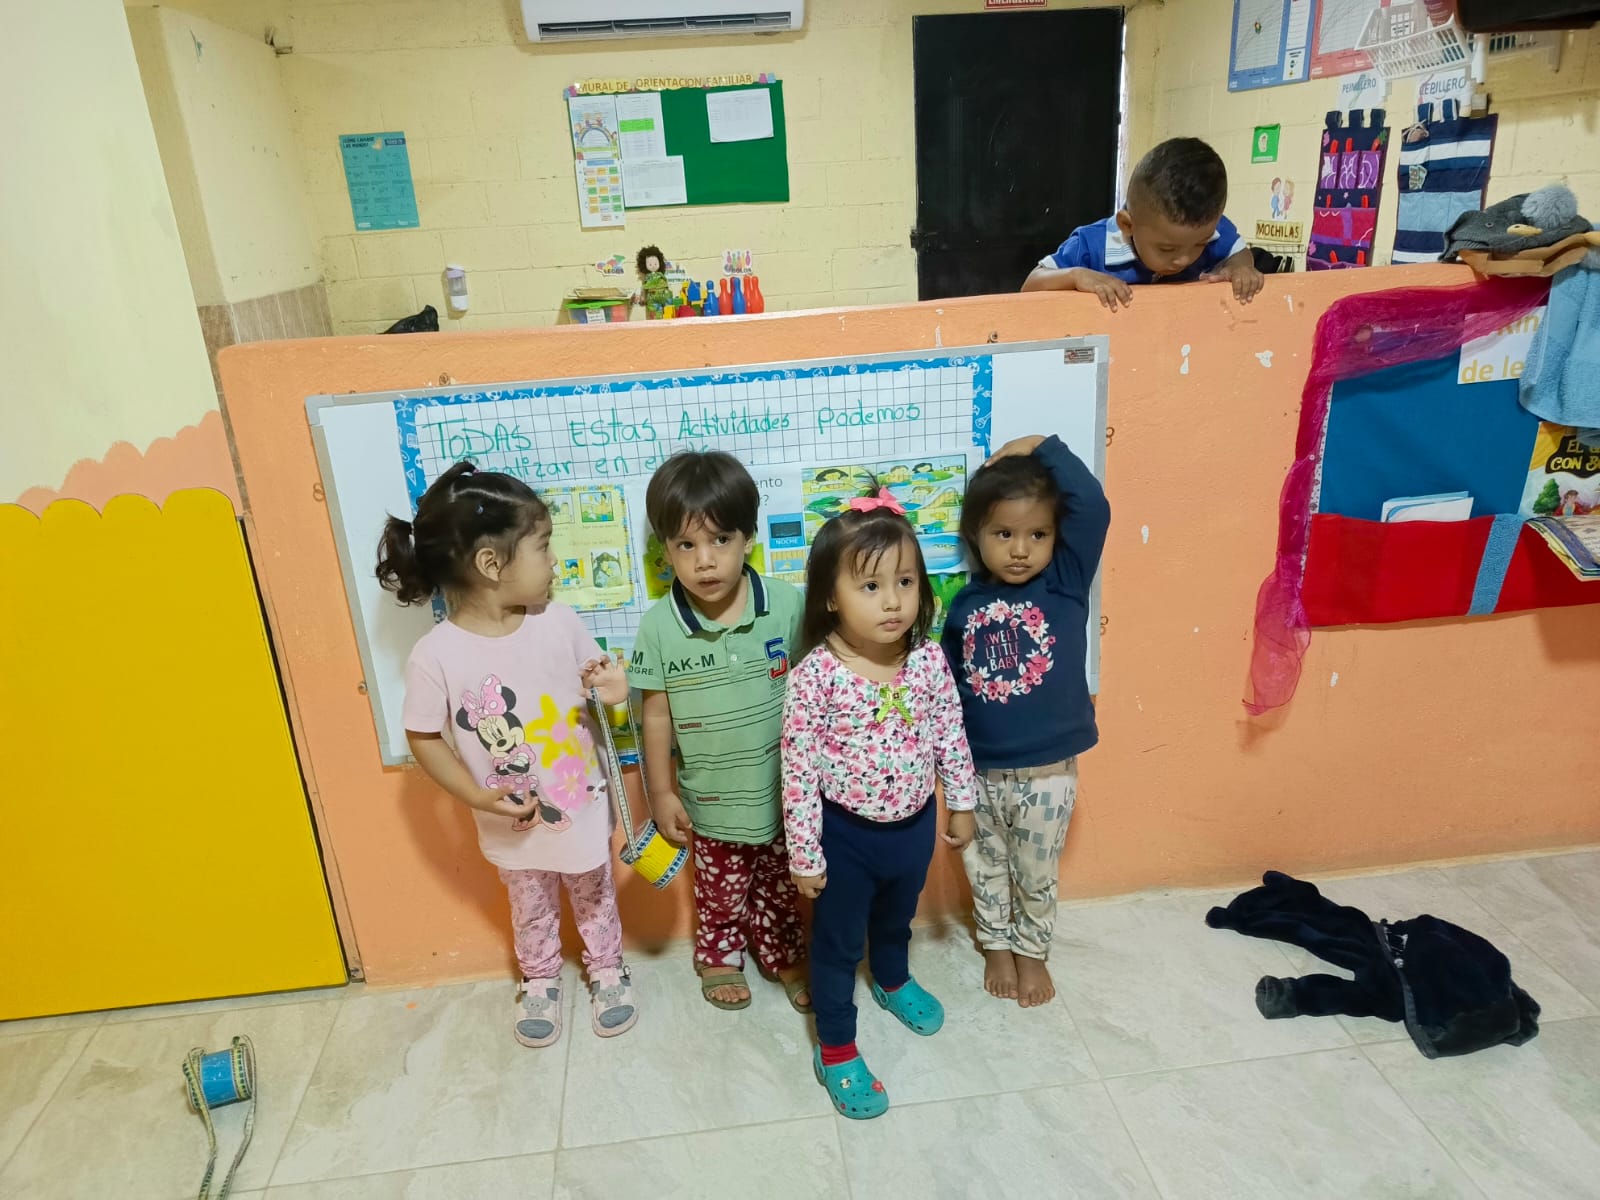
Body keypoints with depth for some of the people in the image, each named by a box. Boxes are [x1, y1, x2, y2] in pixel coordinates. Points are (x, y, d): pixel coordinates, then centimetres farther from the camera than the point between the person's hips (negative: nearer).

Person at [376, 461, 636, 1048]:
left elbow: (593, 681, 0)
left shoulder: (560, 621, -16)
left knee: (595, 897, 24)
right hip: (514, 823, -1)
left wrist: (611, 688, -23)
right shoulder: (435, 655, -24)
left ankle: (606, 968, 51)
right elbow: (424, 738, -12)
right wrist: (479, 797, -20)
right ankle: (540, 980, 52)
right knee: (532, 911, 25)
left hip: (583, 807, 2)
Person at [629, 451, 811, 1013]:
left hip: (782, 789, 1)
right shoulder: (659, 626, -17)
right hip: (712, 797, 0)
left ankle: (785, 955, 49)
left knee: (781, 884, 24)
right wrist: (661, 793, -2)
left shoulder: (787, 605, -18)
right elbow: (657, 715, -7)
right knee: (720, 888, 23)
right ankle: (718, 957, 50)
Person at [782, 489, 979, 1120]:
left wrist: (961, 802, 8)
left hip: (914, 824, 4)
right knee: (837, 942, 17)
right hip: (846, 833, -4)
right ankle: (836, 1048, 39)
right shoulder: (815, 675, -26)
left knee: (896, 918, 31)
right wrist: (805, 854, -15)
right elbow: (798, 769, -20)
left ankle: (893, 981, 62)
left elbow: (950, 734, 0)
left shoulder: (929, 658, -14)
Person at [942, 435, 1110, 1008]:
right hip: (978, 770, 2)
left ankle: (1032, 950, 43)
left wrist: (1042, 446, -19)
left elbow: (1093, 507, -25)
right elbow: (946, 687, 3)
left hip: (1047, 770, -1)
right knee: (985, 867, 21)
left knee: (1036, 873, 18)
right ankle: (996, 946, 45)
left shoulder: (1067, 584, -10)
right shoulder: (965, 605, -5)